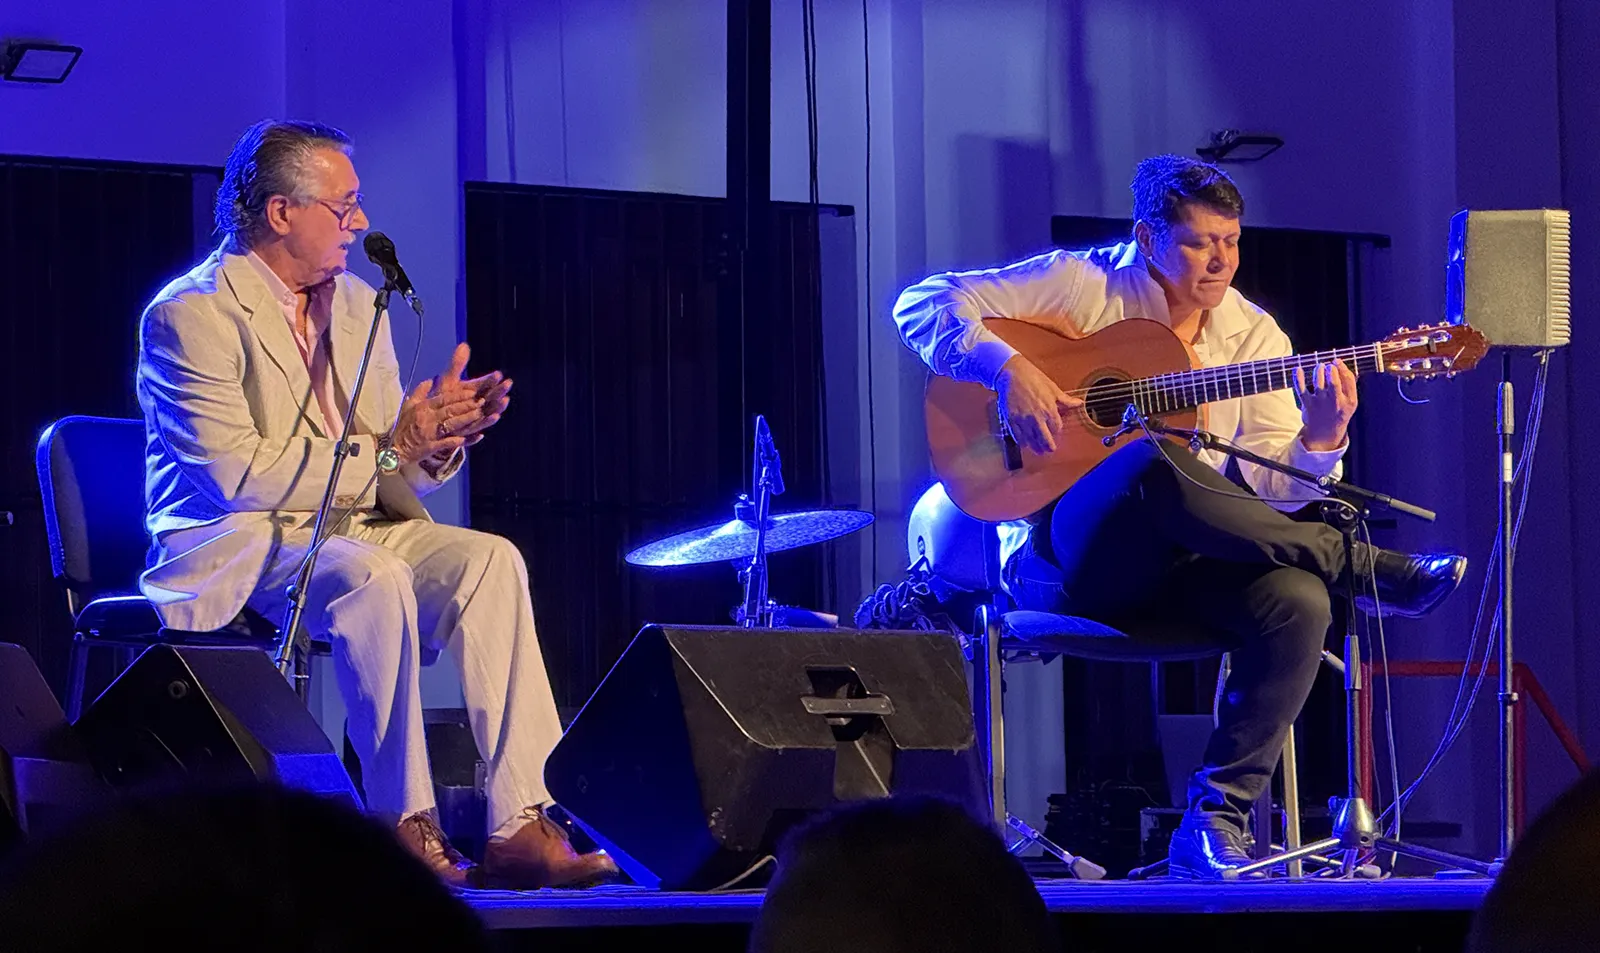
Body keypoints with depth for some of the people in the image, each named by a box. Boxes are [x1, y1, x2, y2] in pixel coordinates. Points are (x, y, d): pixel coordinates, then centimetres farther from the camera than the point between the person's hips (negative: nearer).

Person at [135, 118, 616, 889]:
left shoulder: (357, 305, 15)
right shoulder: (192, 313, -9)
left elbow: (400, 475, 14)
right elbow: (236, 473, -20)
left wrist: (438, 437, -9)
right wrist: (384, 451, -20)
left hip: (351, 528, 7)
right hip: (237, 544, -7)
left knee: (489, 559, -21)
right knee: (374, 575, -36)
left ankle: (521, 826, -28)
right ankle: (404, 826, -28)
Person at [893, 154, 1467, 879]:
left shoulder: (1253, 336, 11)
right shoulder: (1080, 286, 0)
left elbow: (1266, 489, 2)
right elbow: (923, 304, -5)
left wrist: (1321, 440, -19)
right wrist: (1006, 369, -21)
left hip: (1184, 564, 4)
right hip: (1064, 555, -4)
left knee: (1299, 602, -29)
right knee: (1154, 463, -39)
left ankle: (1215, 818, -22)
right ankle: (1365, 565, -25)